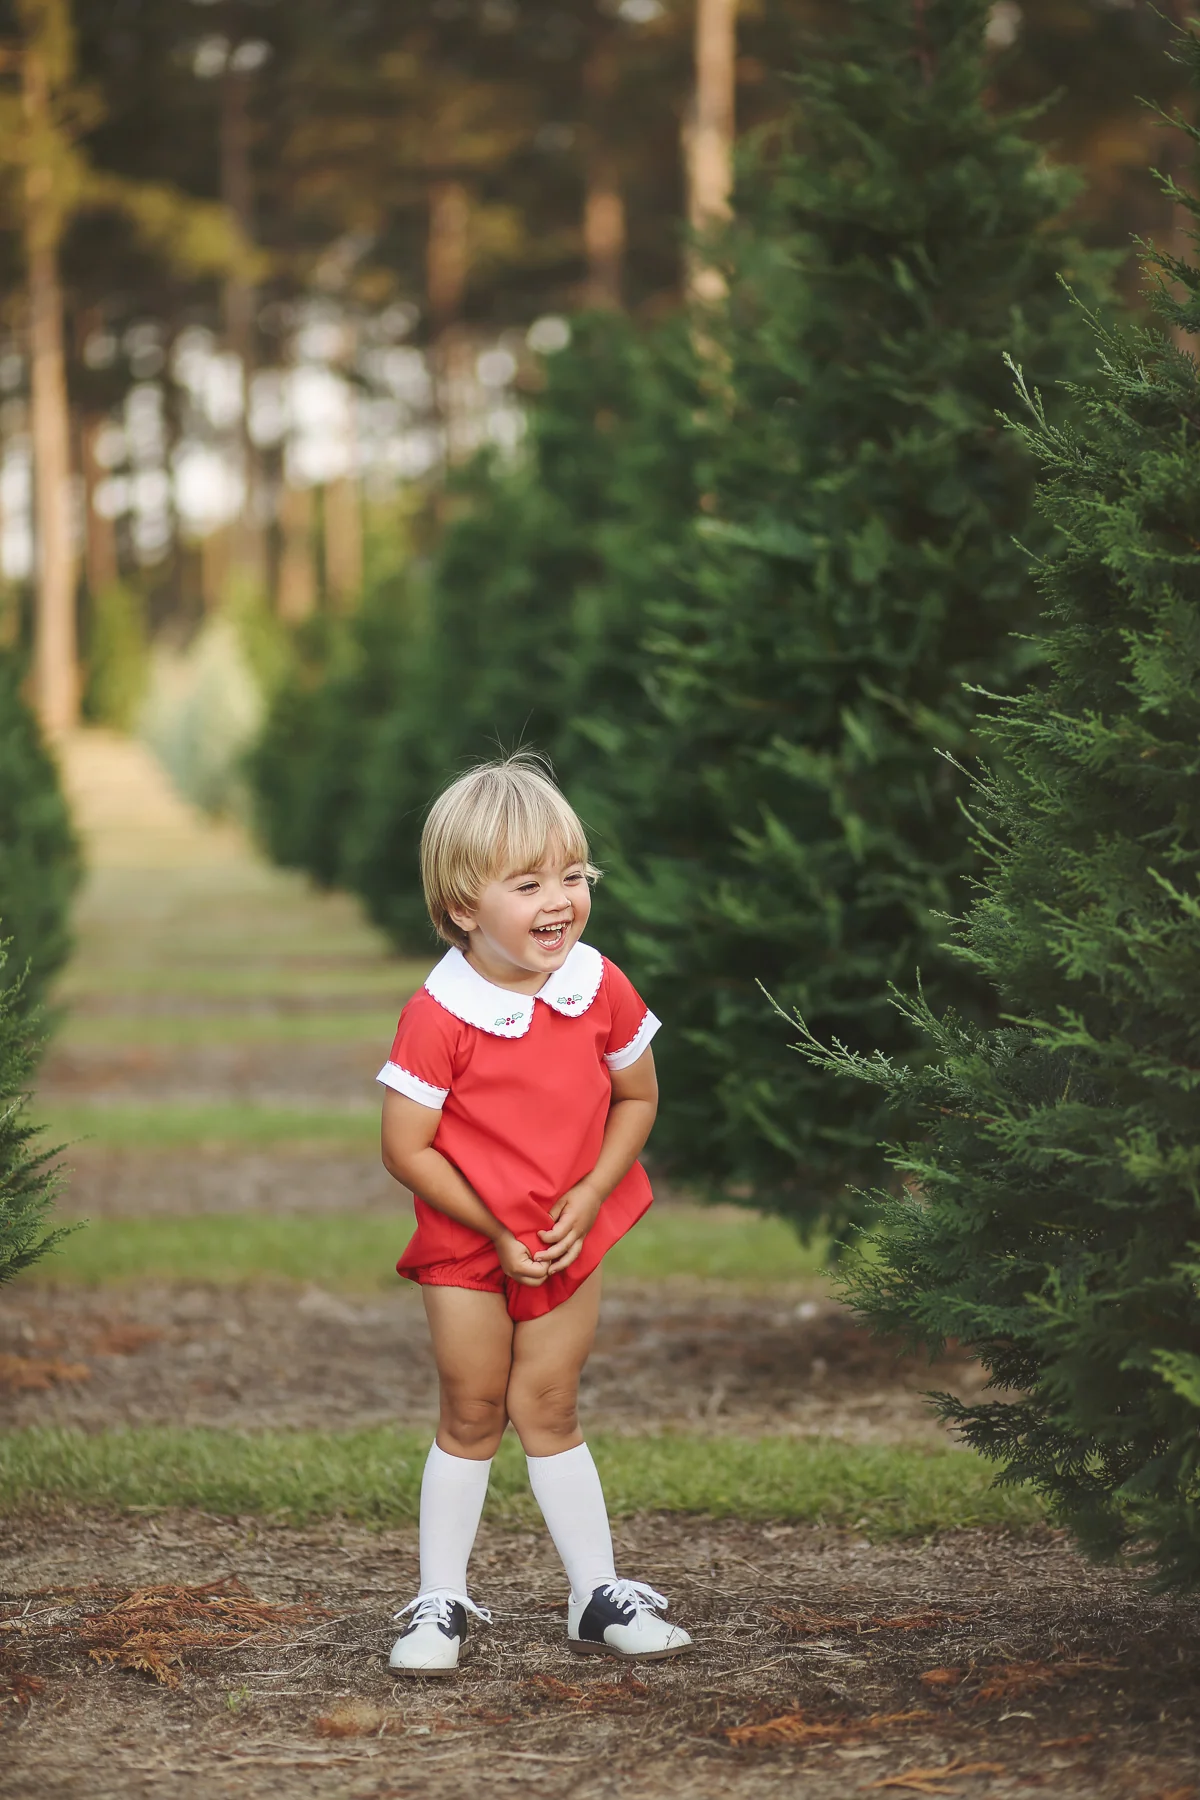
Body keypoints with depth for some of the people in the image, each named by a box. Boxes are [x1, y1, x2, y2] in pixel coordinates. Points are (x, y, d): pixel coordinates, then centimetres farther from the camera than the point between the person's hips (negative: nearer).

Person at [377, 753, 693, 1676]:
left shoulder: (602, 988, -9)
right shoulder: (438, 1018, -22)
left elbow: (637, 1097, 3)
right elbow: (406, 1148, -18)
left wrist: (589, 1196, -10)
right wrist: (498, 1232, -15)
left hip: (571, 1243, 3)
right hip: (467, 1251, -3)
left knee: (549, 1411, 9)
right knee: (471, 1416, 4)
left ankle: (600, 1596, 18)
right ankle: (441, 1602, 16)